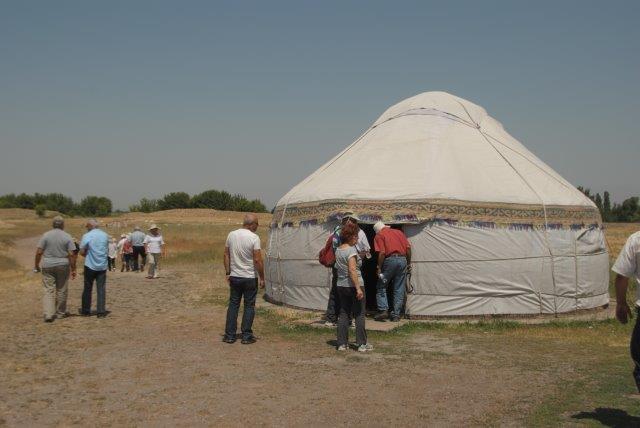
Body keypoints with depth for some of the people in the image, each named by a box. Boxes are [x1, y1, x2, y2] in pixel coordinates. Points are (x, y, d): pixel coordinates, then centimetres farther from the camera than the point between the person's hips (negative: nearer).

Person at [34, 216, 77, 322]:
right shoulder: (67, 237, -2)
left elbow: (39, 252, -4)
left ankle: (48, 314, -10)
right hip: (63, 266, 0)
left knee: (49, 290, 1)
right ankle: (61, 312, 22)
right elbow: (72, 255, -7)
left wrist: (37, 265, 7)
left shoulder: (46, 235, -2)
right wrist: (73, 269, -1)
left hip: (47, 266, 0)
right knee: (61, 290, 12)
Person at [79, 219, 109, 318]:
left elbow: (82, 252, -9)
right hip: (102, 266, 3)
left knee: (87, 289, 9)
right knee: (101, 289, 4)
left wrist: (88, 255, 9)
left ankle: (86, 311, 19)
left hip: (90, 266, -3)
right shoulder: (105, 235, 4)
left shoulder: (87, 236, -10)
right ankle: (101, 312, 2)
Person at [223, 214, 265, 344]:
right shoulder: (254, 238, -14)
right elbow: (258, 260, -15)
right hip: (249, 278, -4)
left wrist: (228, 273, 12)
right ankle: (246, 336, 8)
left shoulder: (231, 235, 2)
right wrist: (262, 278, -7)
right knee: (249, 306, 6)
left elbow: (226, 255, 6)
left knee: (233, 305, 11)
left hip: (234, 277, 4)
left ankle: (229, 335, 12)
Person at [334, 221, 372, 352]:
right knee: (359, 314, 3)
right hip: (353, 285, -7)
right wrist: (358, 288, -23)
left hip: (341, 285, 7)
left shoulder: (338, 250, 9)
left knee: (344, 314, 12)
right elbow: (352, 270, -22)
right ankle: (362, 344, 7)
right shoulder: (351, 250, -15)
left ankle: (342, 344, 13)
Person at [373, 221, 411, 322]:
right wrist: (408, 263, 18)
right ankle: (396, 314, 12)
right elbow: (408, 247, 12)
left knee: (381, 287, 10)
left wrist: (379, 268, -4)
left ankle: (383, 310, 1)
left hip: (390, 260, -5)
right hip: (403, 260, 5)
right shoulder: (398, 232, 19)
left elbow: (382, 253, -9)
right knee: (399, 289, 10)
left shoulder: (379, 235, 3)